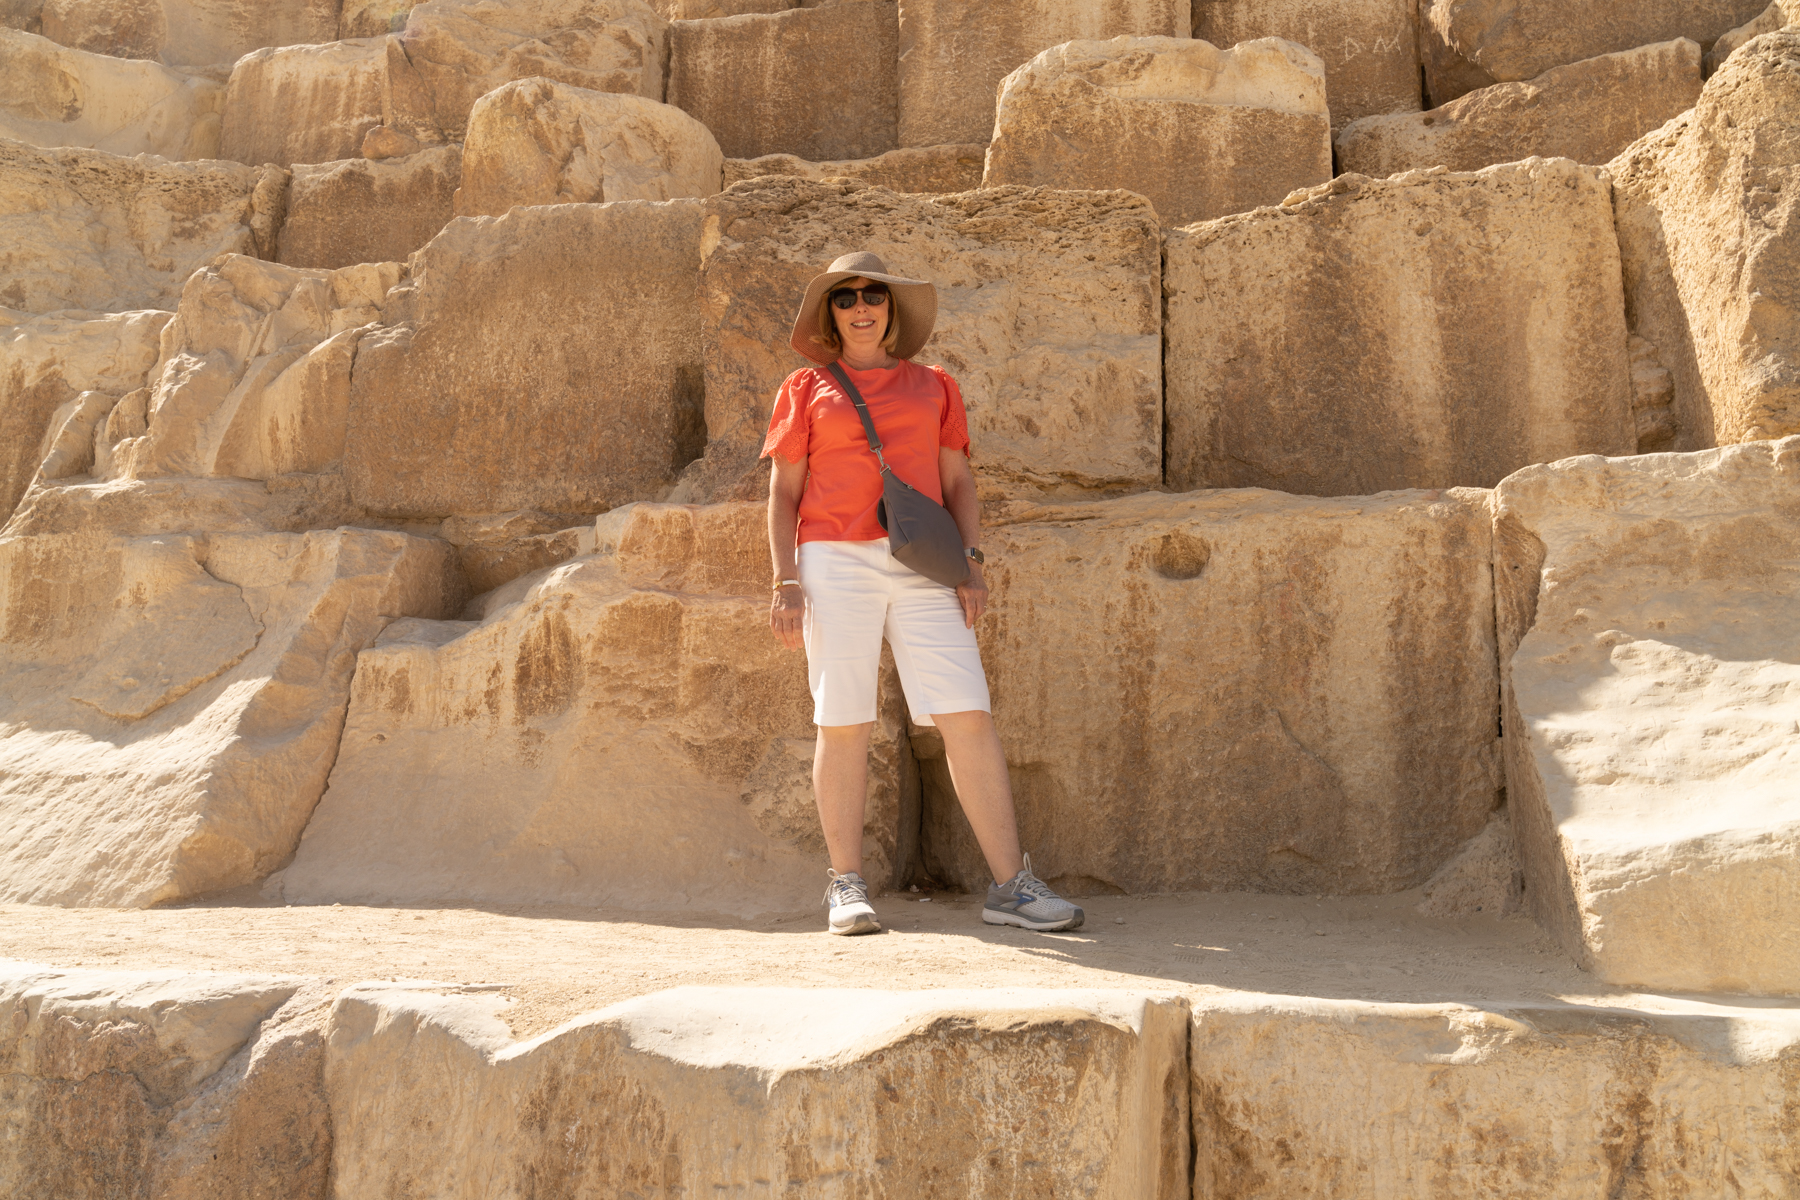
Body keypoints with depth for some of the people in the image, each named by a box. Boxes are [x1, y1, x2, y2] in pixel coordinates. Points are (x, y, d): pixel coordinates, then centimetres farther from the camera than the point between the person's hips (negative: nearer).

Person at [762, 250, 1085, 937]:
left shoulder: (933, 386, 18)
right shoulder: (805, 390, 13)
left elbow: (957, 482, 15)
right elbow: (784, 493, 9)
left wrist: (972, 560, 2)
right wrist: (786, 580, -1)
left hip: (923, 567, 1)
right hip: (836, 563, -1)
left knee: (969, 717, -7)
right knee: (843, 724, -2)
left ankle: (1010, 885, -4)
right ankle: (847, 886, 8)